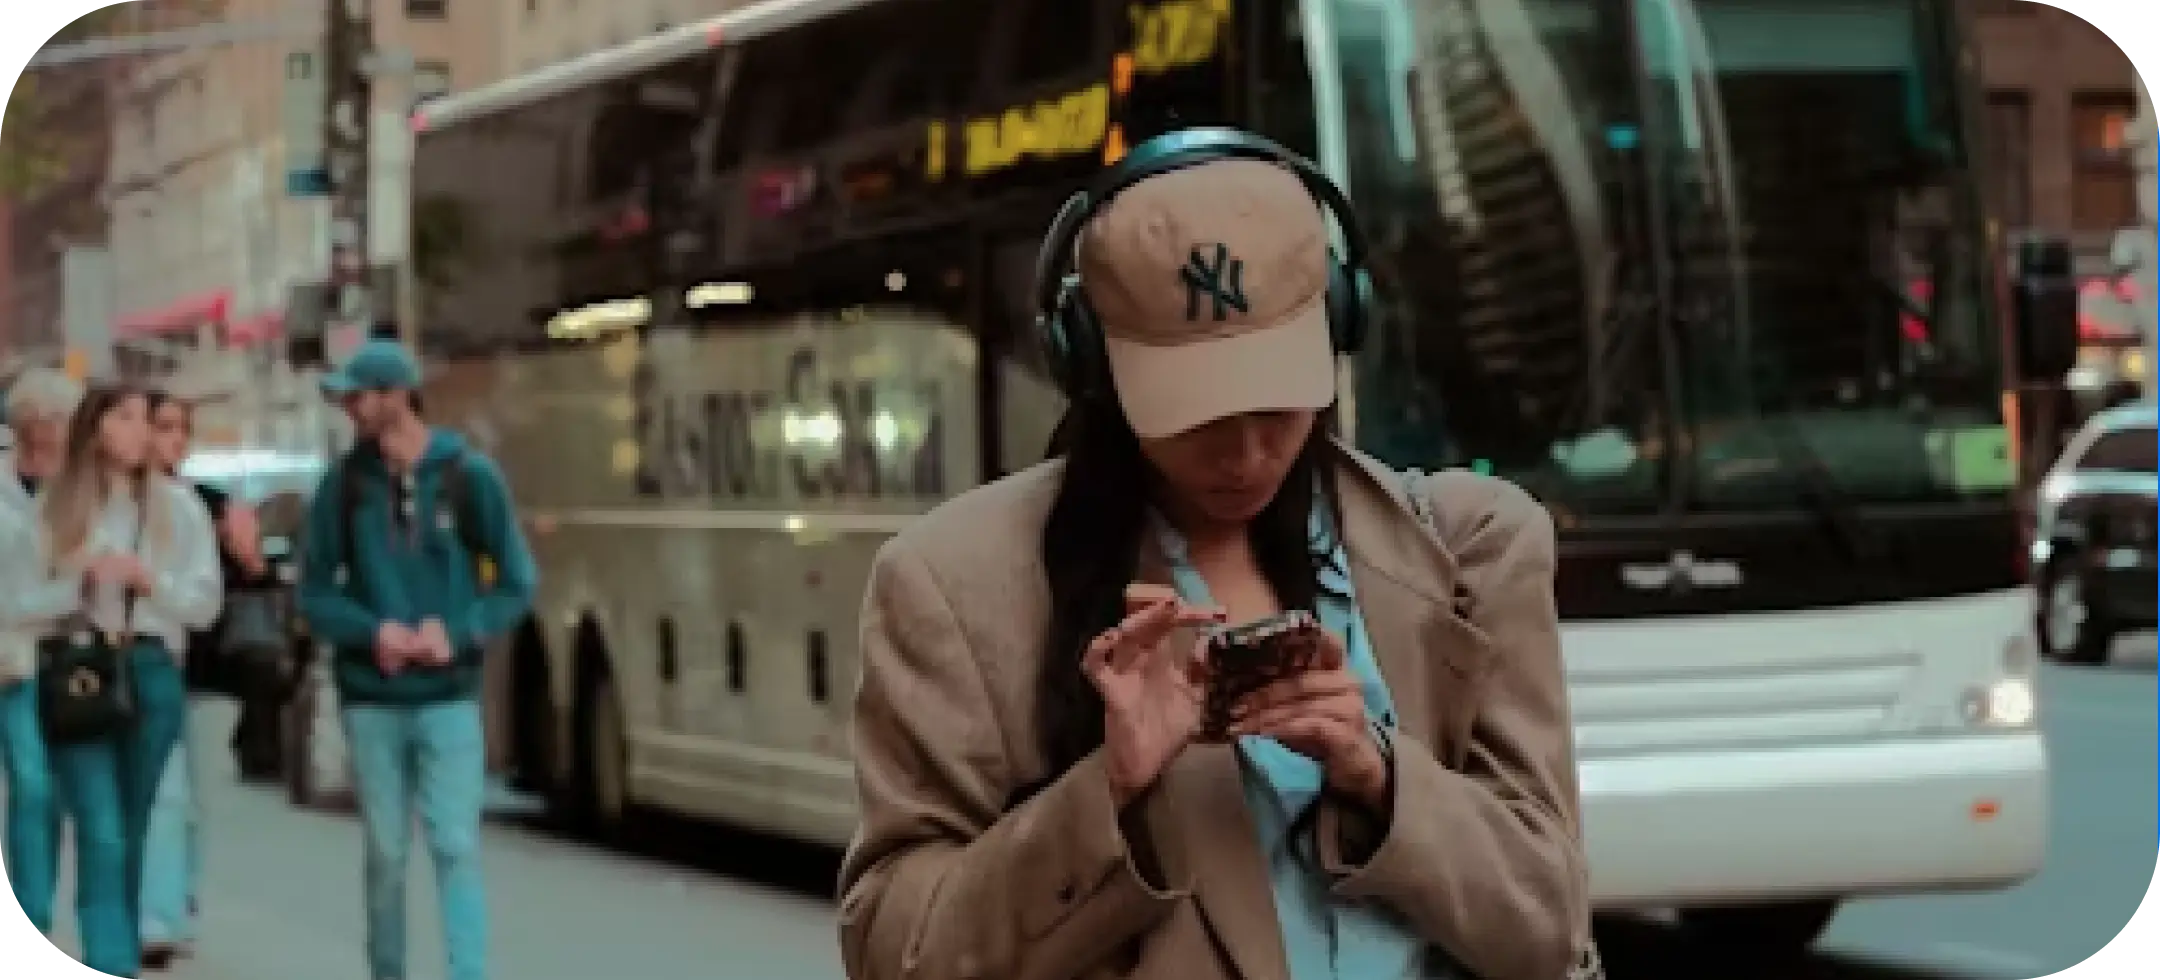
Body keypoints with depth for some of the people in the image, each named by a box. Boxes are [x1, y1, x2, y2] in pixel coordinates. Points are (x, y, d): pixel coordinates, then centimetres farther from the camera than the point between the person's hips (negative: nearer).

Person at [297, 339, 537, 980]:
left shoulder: (469, 476, -2)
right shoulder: (344, 485, 3)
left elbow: (515, 583, 3)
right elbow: (315, 593, 6)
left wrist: (458, 632, -13)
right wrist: (373, 631, -12)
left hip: (448, 697, -2)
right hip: (371, 700, 2)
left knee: (456, 848, -8)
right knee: (386, 853, 7)